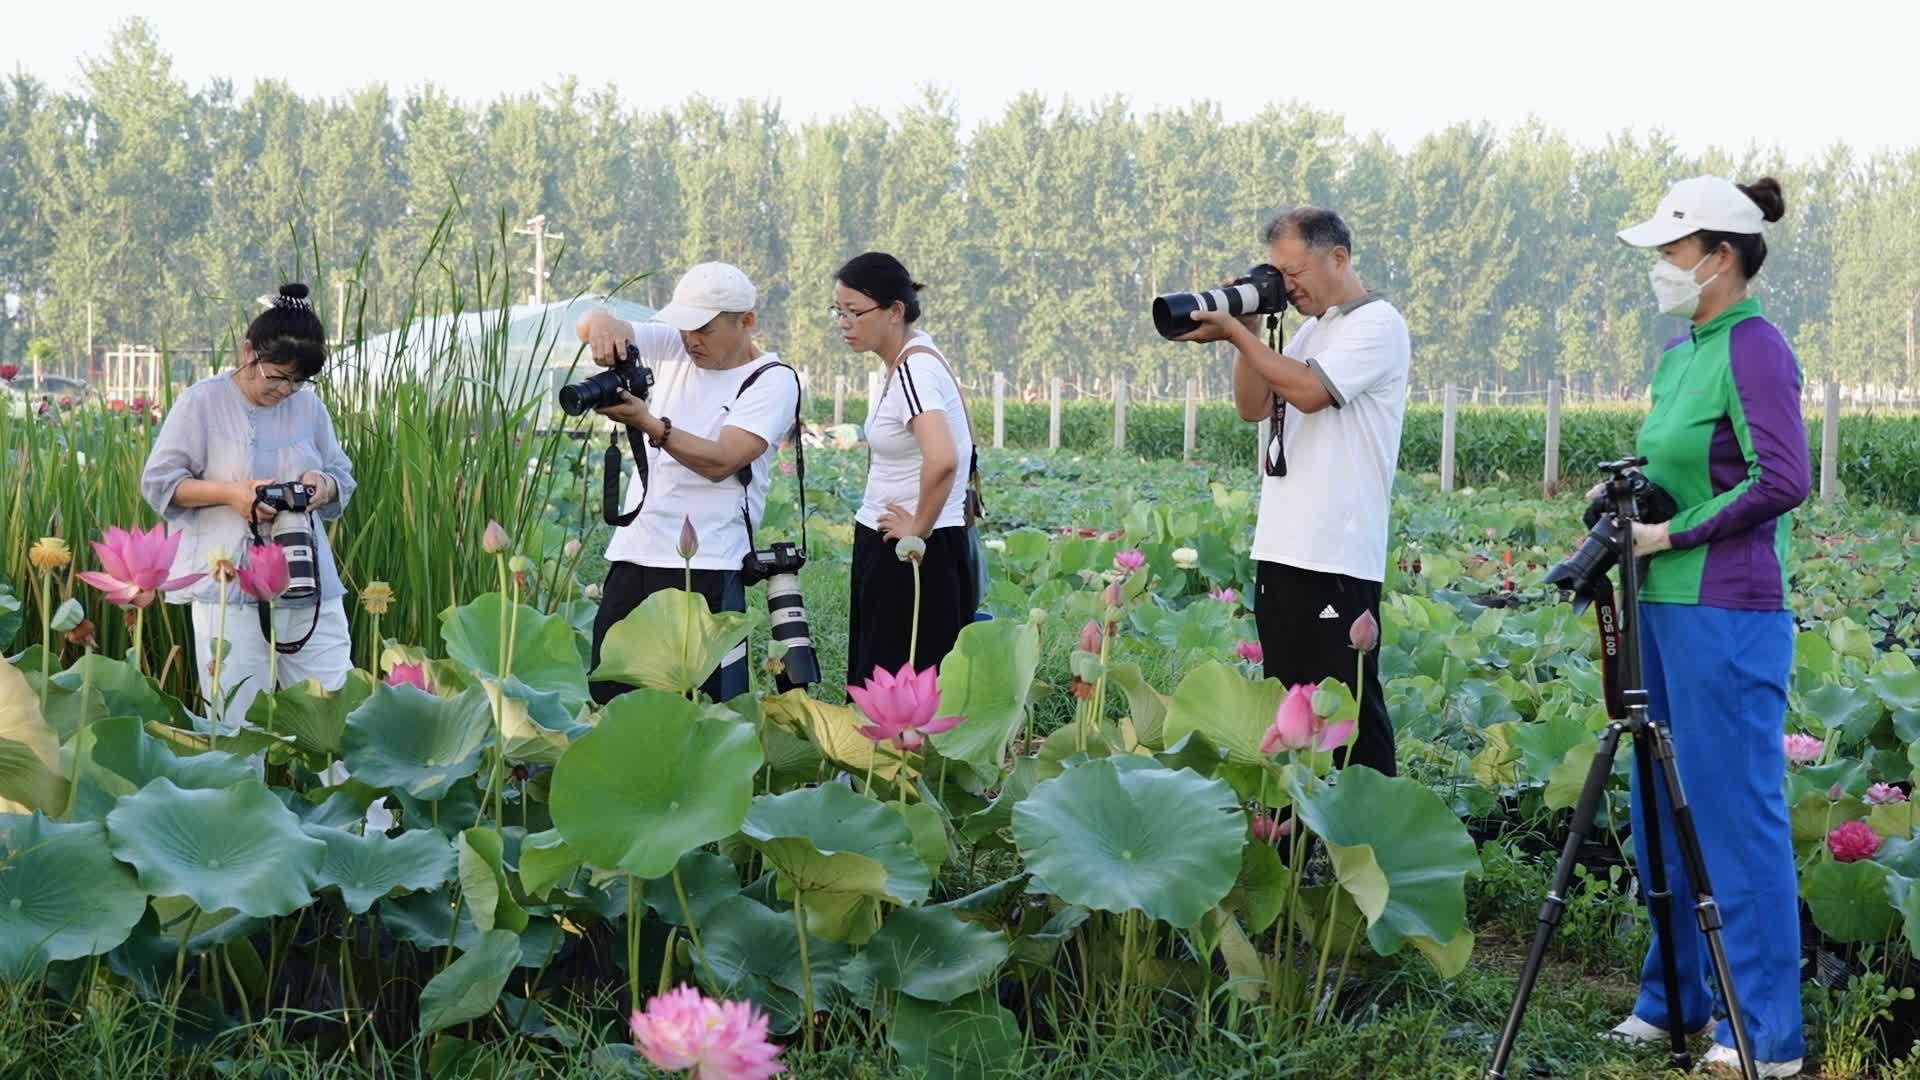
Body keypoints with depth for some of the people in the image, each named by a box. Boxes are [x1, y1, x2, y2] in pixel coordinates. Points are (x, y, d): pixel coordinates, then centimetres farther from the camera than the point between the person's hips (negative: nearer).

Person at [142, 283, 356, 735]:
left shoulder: (309, 405, 9)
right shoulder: (202, 401, -3)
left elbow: (343, 475, 18)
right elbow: (159, 481, -2)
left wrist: (324, 485, -7)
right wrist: (230, 493, -17)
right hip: (230, 587, -4)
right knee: (236, 719, 0)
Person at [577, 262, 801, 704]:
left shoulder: (772, 381, -5)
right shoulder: (673, 348, 11)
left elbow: (720, 461, -15)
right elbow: (588, 326, 1)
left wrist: (649, 424, -25)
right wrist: (603, 324, -23)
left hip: (705, 567, -6)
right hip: (633, 553, 6)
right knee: (606, 695, 4)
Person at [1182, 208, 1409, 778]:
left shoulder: (1376, 324, -6)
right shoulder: (1311, 328, 20)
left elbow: (1308, 389, -19)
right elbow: (1254, 406, 19)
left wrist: (1235, 332, -13)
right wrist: (1248, 330, 7)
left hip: (1338, 559, -9)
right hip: (1281, 552, 9)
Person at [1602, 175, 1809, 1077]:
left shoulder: (1755, 349, -13)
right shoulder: (1679, 353, 14)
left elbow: (1783, 482, -21)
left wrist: (1674, 535, -16)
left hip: (1727, 614, -9)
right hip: (1664, 605, 9)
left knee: (1735, 815, -4)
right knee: (1664, 812, 15)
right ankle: (1675, 1000, 26)